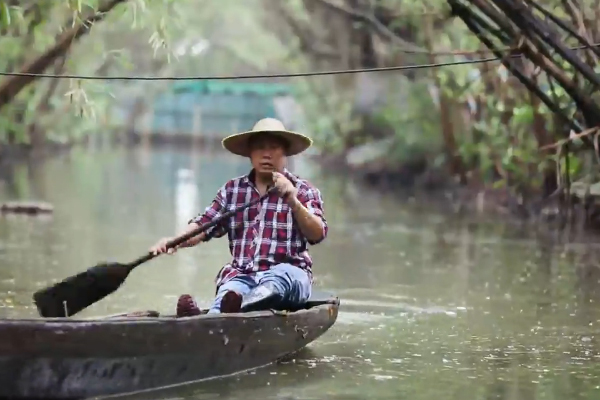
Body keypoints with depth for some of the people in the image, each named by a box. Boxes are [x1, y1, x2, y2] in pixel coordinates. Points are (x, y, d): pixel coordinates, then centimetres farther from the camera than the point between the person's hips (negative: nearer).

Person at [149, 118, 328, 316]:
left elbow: (318, 235, -4)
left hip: (288, 275, -2)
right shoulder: (232, 190, 17)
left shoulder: (304, 191, 10)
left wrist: (293, 201, -20)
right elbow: (204, 224, 7)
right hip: (241, 276, 2)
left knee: (283, 274, -38)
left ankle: (237, 307, -68)